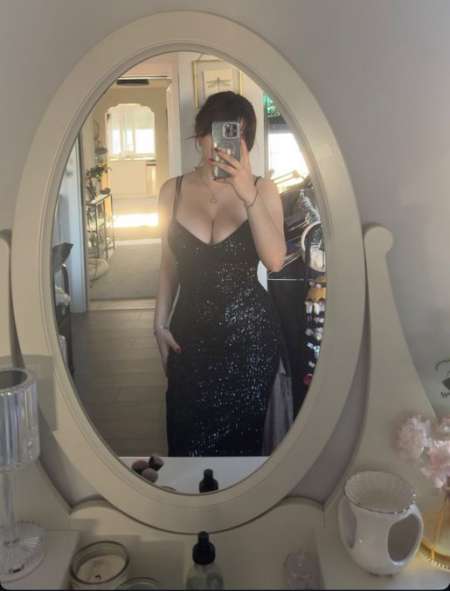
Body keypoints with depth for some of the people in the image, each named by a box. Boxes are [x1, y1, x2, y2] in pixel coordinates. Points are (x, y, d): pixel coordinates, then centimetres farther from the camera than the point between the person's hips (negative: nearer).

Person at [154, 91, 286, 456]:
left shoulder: (262, 190, -6)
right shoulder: (173, 190, 0)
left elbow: (275, 261, -21)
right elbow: (169, 265, 8)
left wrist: (249, 196, -30)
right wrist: (160, 323, 5)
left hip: (249, 332, -1)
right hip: (190, 331, 2)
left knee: (238, 437, 13)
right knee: (187, 436, 11)